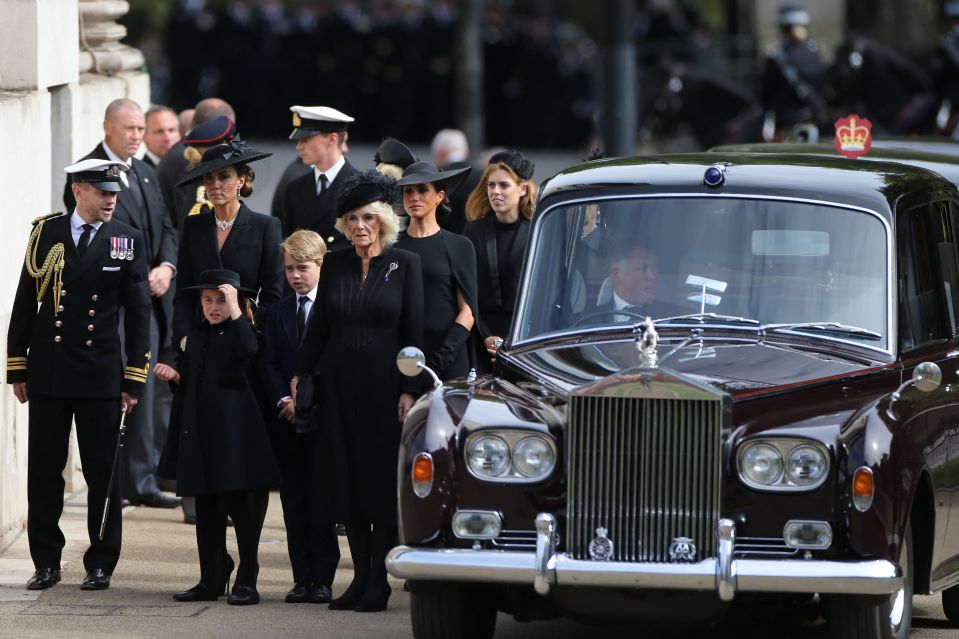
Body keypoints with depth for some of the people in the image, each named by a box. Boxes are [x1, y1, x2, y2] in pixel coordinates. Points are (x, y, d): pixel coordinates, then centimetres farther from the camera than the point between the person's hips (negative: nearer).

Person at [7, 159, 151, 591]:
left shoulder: (128, 240, 2)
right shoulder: (46, 232, 3)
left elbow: (138, 312, 2)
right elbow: (25, 302, 6)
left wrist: (134, 380, -3)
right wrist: (17, 367, 3)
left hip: (101, 375, -1)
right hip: (48, 373, 1)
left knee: (102, 472, 3)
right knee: (44, 470, 4)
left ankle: (100, 564, 11)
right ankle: (46, 563, 13)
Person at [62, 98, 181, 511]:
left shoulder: (145, 173, 17)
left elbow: (165, 228, 17)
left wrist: (166, 267, -3)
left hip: (150, 299, 7)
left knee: (145, 393, 8)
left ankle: (141, 481, 12)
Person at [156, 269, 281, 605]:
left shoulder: (242, 330, -4)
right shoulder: (197, 334, 16)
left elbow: (248, 350, -28)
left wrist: (233, 308, -26)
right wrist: (175, 374, 5)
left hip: (233, 432, -7)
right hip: (199, 432, 7)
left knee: (240, 505, -5)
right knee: (206, 509, 10)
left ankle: (246, 581, 0)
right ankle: (211, 580, 17)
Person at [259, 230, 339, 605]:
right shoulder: (278, 312, 13)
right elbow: (268, 364, 8)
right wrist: (284, 400, -8)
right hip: (288, 421, 4)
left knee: (322, 501, -4)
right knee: (294, 501, 5)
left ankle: (322, 578, 1)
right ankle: (302, 578, 9)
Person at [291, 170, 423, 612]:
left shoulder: (405, 264, -1)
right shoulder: (334, 264, 9)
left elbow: (414, 331, -3)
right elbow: (318, 327, 12)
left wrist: (410, 389, -10)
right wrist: (300, 373, 2)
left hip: (384, 385, -4)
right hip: (338, 385, 4)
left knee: (382, 478, -3)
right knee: (346, 478, 4)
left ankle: (379, 580, 1)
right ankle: (360, 574, 9)